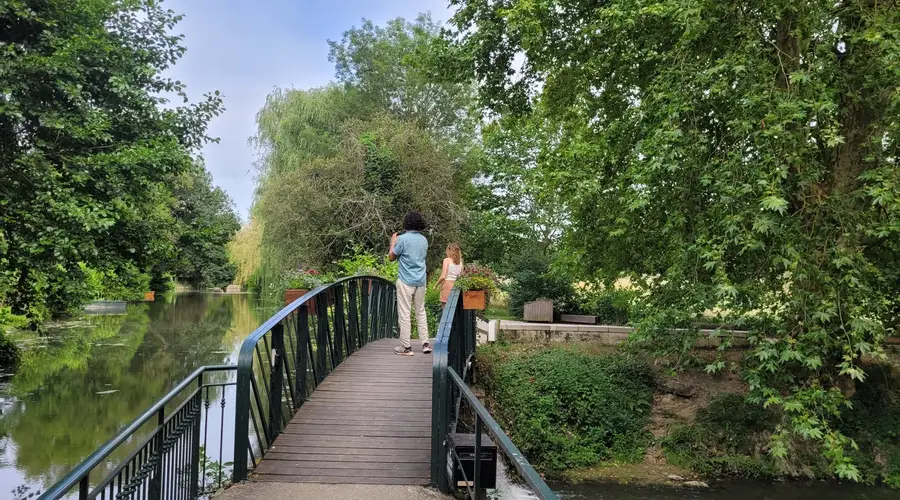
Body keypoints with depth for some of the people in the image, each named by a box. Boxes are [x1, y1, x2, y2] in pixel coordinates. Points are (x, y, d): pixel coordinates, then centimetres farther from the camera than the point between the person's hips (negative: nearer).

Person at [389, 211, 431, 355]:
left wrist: (393, 242, 16)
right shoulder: (424, 240, 7)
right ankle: (425, 343, 15)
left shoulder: (403, 239, -11)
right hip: (421, 281, 6)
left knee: (404, 313, 0)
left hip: (406, 281, -6)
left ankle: (406, 347, 1)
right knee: (421, 312, 15)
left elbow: (391, 257, -1)